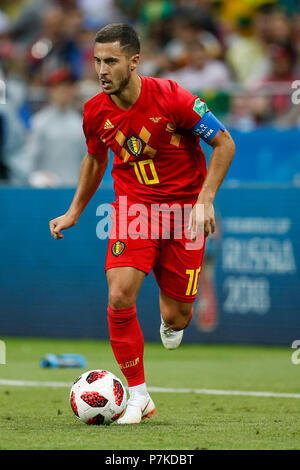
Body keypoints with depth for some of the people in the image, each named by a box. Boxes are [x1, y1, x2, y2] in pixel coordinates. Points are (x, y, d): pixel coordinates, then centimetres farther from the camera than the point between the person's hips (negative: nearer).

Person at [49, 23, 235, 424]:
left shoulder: (171, 98, -19)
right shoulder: (96, 112, -7)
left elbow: (224, 144, -9)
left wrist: (205, 199, -17)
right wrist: (74, 211, 16)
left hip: (183, 209, -2)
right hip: (132, 208, 3)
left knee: (176, 317, -1)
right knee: (119, 298, -18)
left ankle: (171, 319, 42)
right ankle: (138, 395, -3)